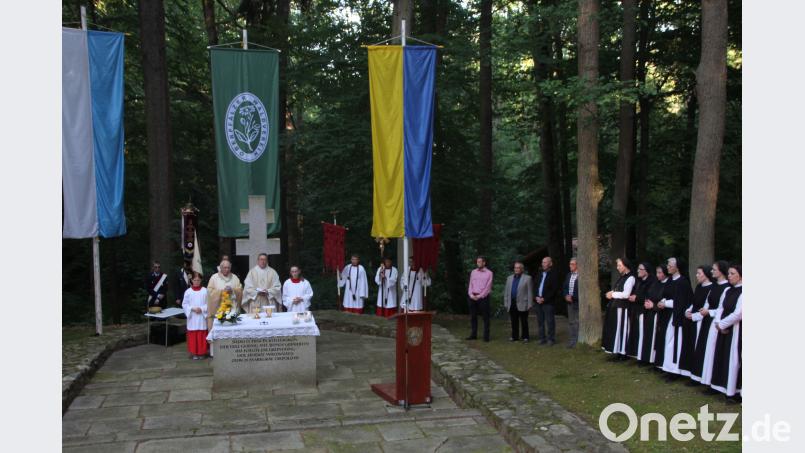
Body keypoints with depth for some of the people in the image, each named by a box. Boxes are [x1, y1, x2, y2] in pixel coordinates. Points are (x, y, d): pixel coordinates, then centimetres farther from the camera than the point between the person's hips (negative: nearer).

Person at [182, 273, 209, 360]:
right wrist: (192, 309, -11)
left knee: (202, 335, 1)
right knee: (193, 335, 2)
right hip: (192, 317, 1)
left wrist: (202, 309, -14)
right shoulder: (188, 291, 1)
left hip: (202, 316, 0)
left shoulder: (205, 291, 0)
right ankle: (194, 353, 10)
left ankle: (202, 352, 11)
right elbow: (184, 304, 3)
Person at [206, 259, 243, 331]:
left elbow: (240, 290, 6)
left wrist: (232, 290, -12)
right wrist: (222, 291, -13)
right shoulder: (214, 277, 4)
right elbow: (210, 291, -4)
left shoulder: (235, 278, 12)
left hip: (232, 308, 2)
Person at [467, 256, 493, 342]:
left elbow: (488, 286, -6)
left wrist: (480, 296, -13)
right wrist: (471, 294, -7)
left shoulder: (489, 273, 0)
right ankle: (473, 334, 13)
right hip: (473, 297, 4)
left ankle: (486, 336, 2)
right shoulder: (473, 272, 13)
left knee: (485, 317, -2)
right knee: (473, 316, 6)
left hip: (483, 297, -4)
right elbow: (470, 284, 9)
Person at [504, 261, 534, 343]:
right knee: (514, 322, 9)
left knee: (524, 322, 3)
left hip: (522, 304, -4)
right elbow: (506, 292, 14)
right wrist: (506, 303, 8)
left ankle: (525, 337, 11)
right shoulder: (509, 278, 14)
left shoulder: (527, 278, 0)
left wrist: (529, 304, -10)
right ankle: (515, 336, 18)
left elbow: (530, 292, -5)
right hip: (512, 304, 4)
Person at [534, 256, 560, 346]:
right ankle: (542, 338, 15)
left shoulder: (553, 275, -4)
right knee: (540, 321, 8)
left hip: (548, 302, -6)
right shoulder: (540, 275, 17)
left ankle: (551, 339, 3)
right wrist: (536, 297, -1)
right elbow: (535, 287, 16)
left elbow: (554, 290, -11)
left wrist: (544, 299, -14)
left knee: (550, 321, -3)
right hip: (538, 301, 6)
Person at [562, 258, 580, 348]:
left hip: (578, 302, -7)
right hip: (570, 302, 7)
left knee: (577, 322, -5)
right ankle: (572, 340, 18)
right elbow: (564, 288, 18)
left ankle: (578, 341, 1)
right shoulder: (568, 275, 14)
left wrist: (573, 297, -16)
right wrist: (566, 296, -1)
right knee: (571, 322, 11)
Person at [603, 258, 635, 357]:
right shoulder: (621, 277, 15)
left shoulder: (630, 278, -11)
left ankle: (622, 352, 6)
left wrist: (613, 294, -10)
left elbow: (626, 294, -19)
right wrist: (611, 293, 0)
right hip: (615, 307, 9)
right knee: (614, 329, 11)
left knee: (621, 329, -2)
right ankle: (617, 350, 18)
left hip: (622, 308, -9)